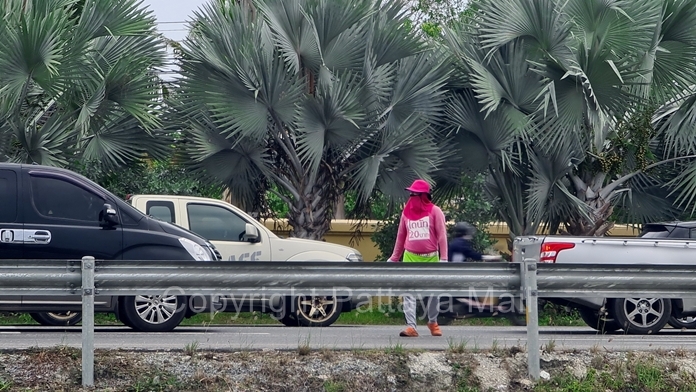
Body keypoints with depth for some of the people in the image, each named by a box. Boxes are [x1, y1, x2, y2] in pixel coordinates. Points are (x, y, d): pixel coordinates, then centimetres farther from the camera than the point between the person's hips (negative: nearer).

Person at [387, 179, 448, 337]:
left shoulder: (435, 211, -2)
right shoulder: (407, 212, 9)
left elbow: (442, 235, -5)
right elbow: (401, 236, 16)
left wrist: (443, 258, -13)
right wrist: (394, 258, 16)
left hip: (430, 258, -2)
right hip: (410, 257, 2)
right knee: (409, 292, -8)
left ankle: (433, 322, 29)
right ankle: (411, 326, -12)